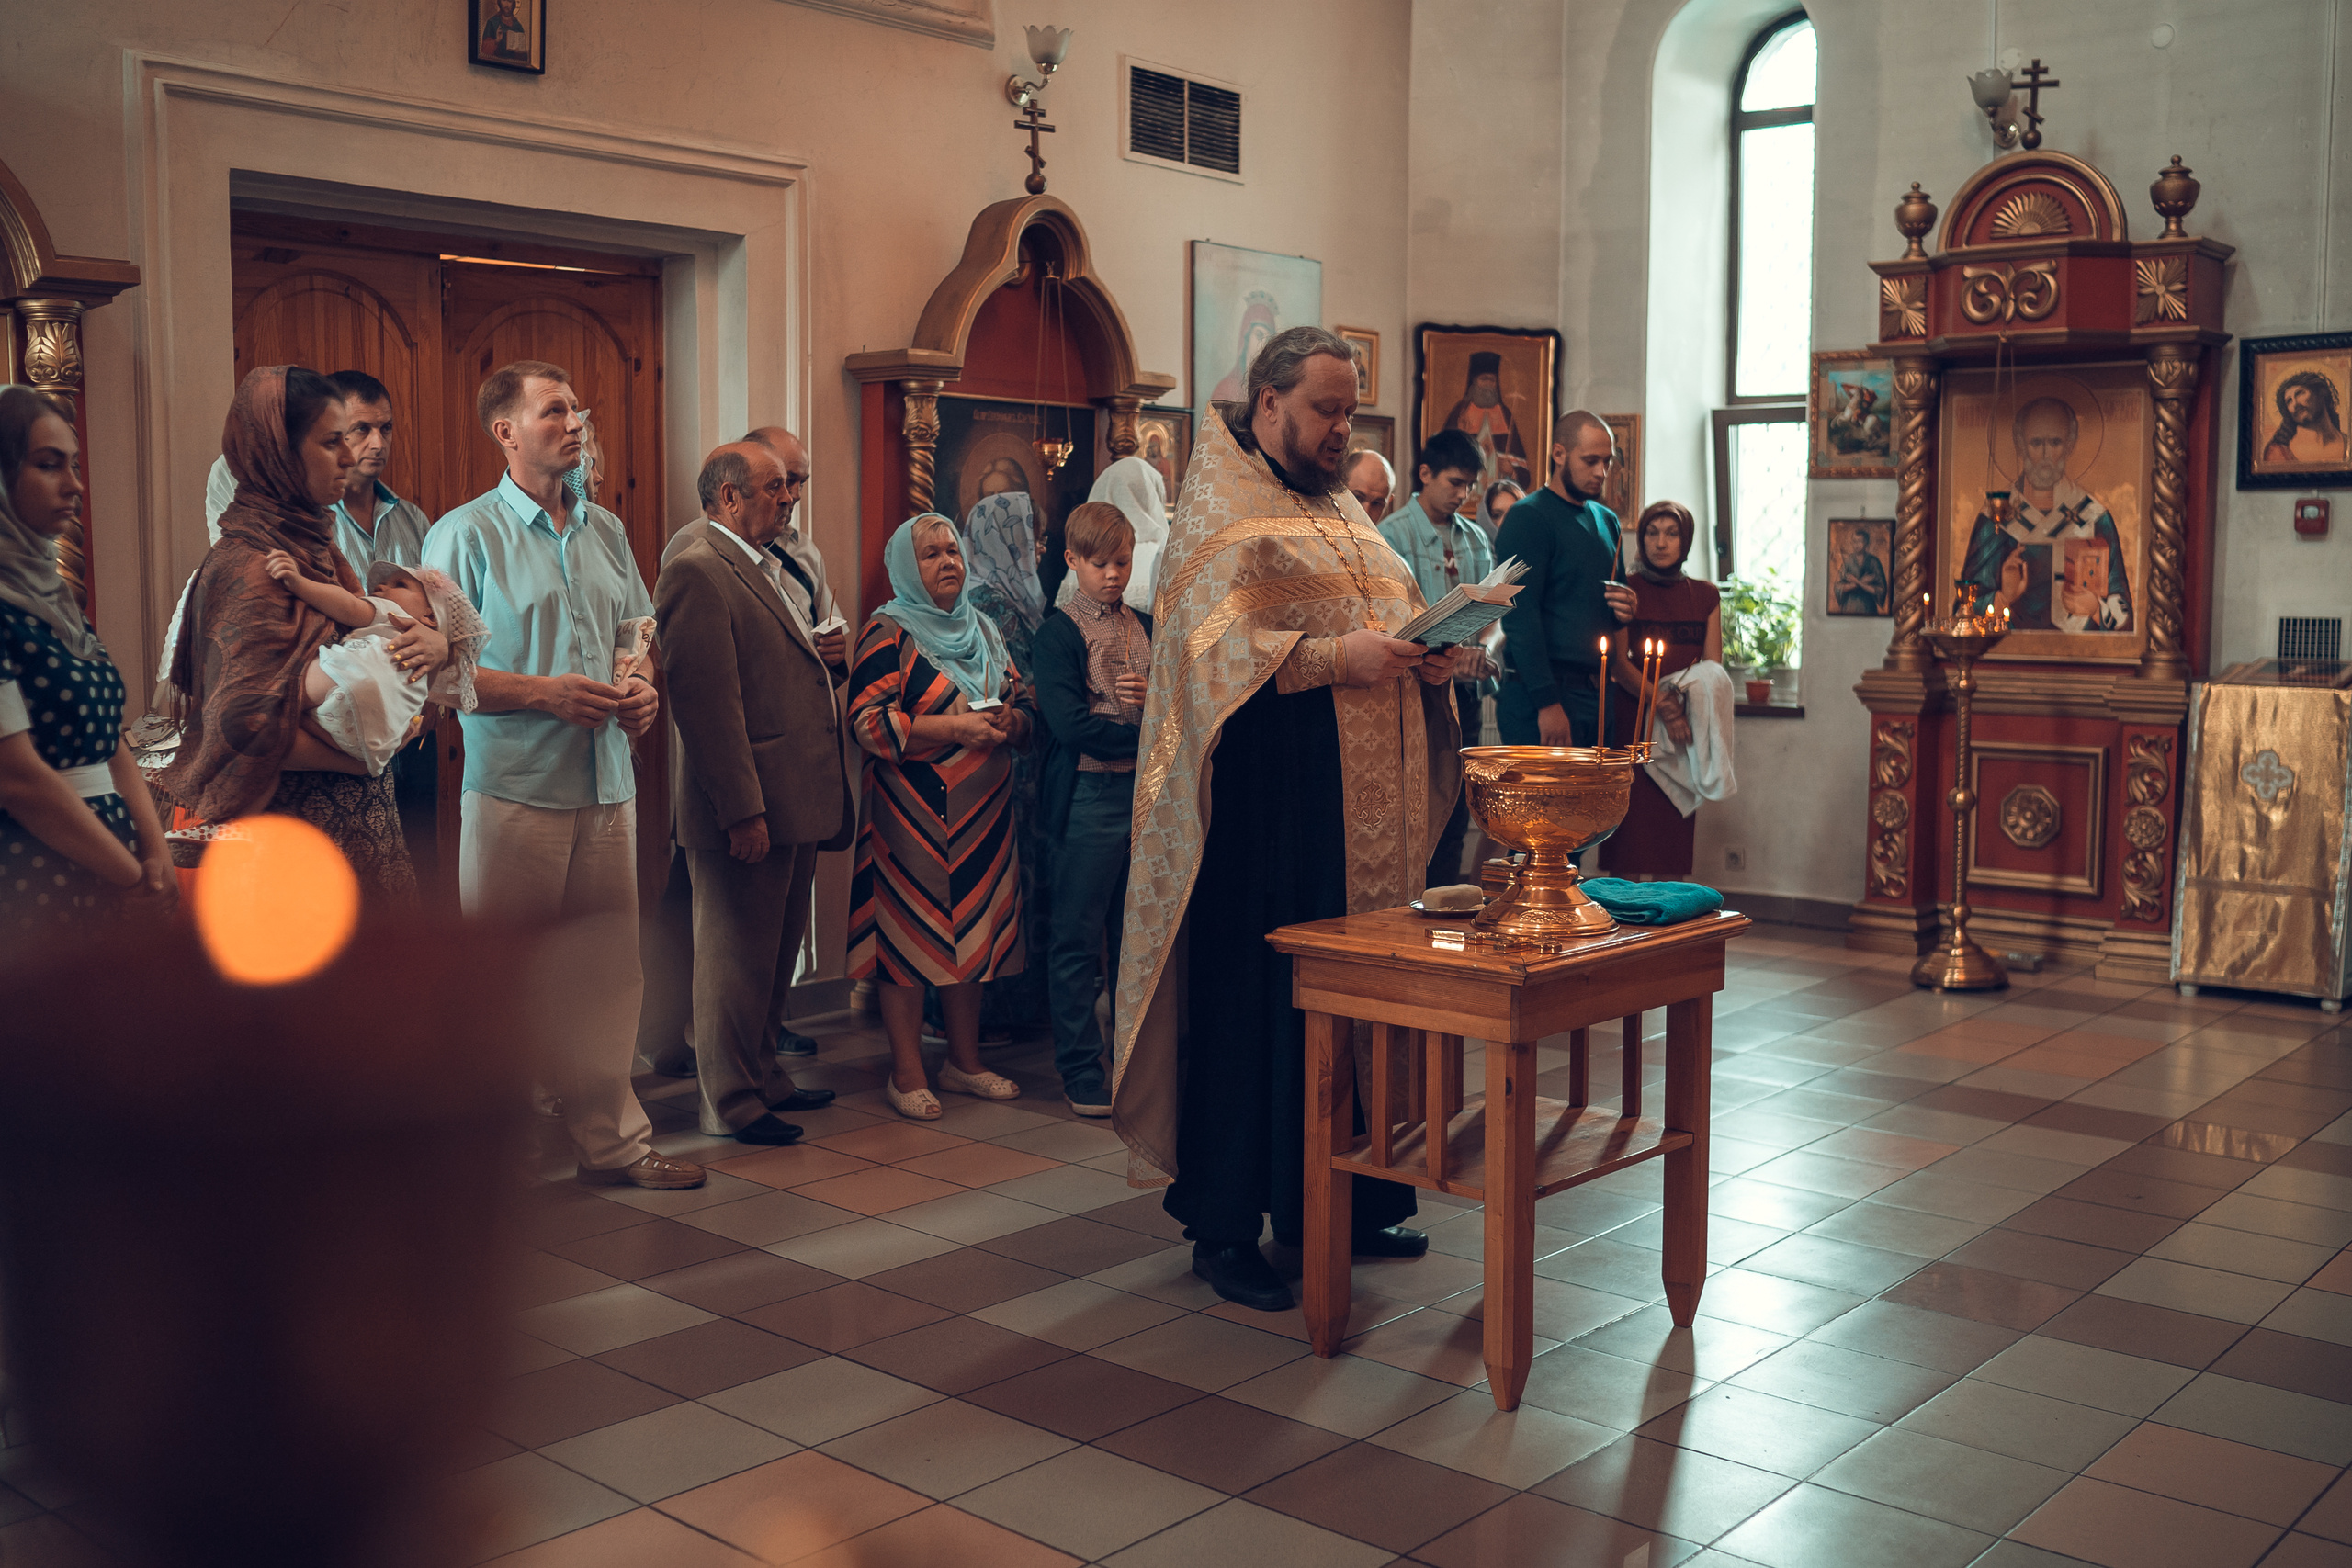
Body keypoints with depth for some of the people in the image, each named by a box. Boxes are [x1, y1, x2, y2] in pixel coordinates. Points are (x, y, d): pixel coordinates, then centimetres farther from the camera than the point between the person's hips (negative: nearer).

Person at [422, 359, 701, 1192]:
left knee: (606, 970, 8)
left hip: (606, 785, 5)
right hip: (512, 788, -5)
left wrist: (645, 690, 0)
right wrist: (544, 694, -16)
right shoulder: (465, 534, -4)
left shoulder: (605, 530, 14)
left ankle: (611, 1139, 16)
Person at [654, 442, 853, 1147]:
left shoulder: (763, 566, 17)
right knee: (737, 956, 2)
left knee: (774, 951, 19)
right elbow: (707, 701, -21)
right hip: (748, 806, -10)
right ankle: (730, 1102, 14)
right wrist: (742, 810, -23)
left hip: (789, 798, 10)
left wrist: (814, 653, 7)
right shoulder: (697, 571, -15)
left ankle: (763, 1076, 33)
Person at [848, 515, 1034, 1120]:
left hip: (982, 808, 6)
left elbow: (1023, 702, 17)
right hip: (913, 813, -6)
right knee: (912, 931, -3)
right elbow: (868, 722, -14)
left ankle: (964, 1059, 22)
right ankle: (907, 1073, 7)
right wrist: (955, 728, -19)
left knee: (973, 928, 10)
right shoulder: (887, 633, -5)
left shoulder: (983, 629, 15)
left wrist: (1010, 720, -7)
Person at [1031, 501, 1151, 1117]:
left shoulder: (1148, 627, 14)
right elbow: (1072, 725, -16)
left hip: (1149, 791, 6)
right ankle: (1081, 1070, 9)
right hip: (1090, 796, -5)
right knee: (1077, 939, 1)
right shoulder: (1059, 633, -4)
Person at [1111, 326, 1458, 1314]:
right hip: (1265, 797, -8)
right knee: (1250, 1002, -4)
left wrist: (1427, 657, 1)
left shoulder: (1341, 510, 21)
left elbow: (1394, 611, 23)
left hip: (1363, 808, 8)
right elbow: (1213, 640, -16)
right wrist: (1335, 658, -24)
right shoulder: (1221, 506, -4)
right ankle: (1223, 1226, 5)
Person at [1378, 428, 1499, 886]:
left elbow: (1495, 613, 8)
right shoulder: (1393, 535, -5)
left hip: (1466, 693, 6)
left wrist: (1484, 648, -15)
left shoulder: (1476, 538, 14)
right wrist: (1447, 655, -29)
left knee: (1455, 813, 9)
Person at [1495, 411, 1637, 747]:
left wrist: (1625, 608, 3)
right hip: (1545, 697, -7)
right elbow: (1520, 616, -15)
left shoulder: (1606, 521, 18)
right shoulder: (1528, 517, -7)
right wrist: (1547, 703, -21)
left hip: (1596, 694, 7)